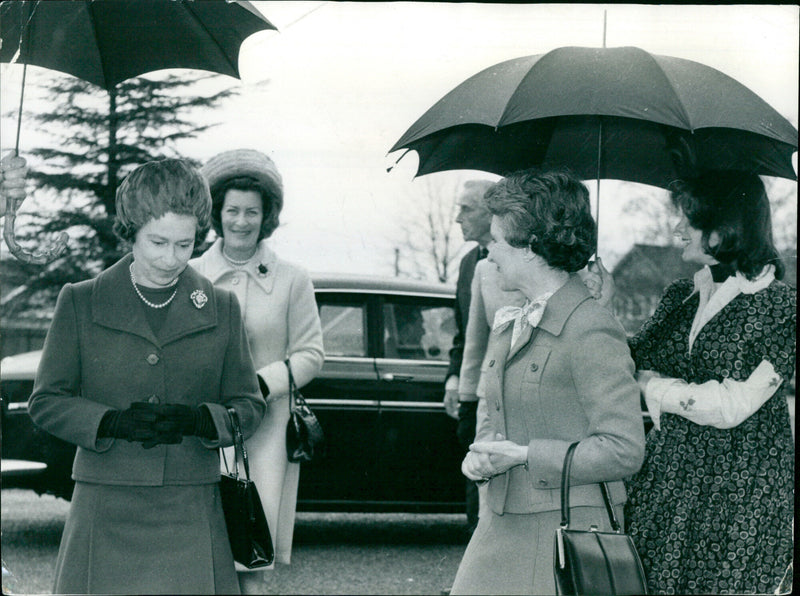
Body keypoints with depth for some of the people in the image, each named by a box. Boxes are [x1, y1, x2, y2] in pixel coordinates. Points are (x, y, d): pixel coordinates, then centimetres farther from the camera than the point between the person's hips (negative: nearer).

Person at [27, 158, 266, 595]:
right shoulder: (80, 303, 6)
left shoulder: (221, 309, 10)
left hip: (191, 515, 1)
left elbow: (249, 406, 11)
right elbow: (46, 402, 5)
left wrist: (197, 419, -11)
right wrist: (114, 423, -13)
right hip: (106, 516, -1)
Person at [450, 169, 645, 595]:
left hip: (565, 537, -8)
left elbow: (623, 451, -17)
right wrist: (480, 454, 1)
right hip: (500, 525, 8)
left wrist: (524, 455, -16)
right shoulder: (506, 325, 14)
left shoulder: (591, 332, -13)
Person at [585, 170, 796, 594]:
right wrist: (604, 309, -1)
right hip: (664, 477, 5)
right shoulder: (679, 296, 10)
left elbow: (732, 406, -16)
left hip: (740, 495, -5)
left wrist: (658, 388, -6)